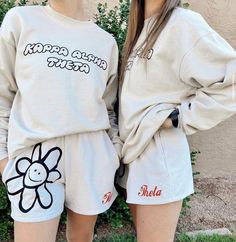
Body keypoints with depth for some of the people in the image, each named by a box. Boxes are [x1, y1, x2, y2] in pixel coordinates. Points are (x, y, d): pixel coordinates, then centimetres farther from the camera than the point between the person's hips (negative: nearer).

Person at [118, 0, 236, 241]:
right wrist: (122, 139, 7)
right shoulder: (140, 31, 14)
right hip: (133, 149, 8)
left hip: (159, 154, -8)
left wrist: (177, 118, -15)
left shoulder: (183, 23, -11)